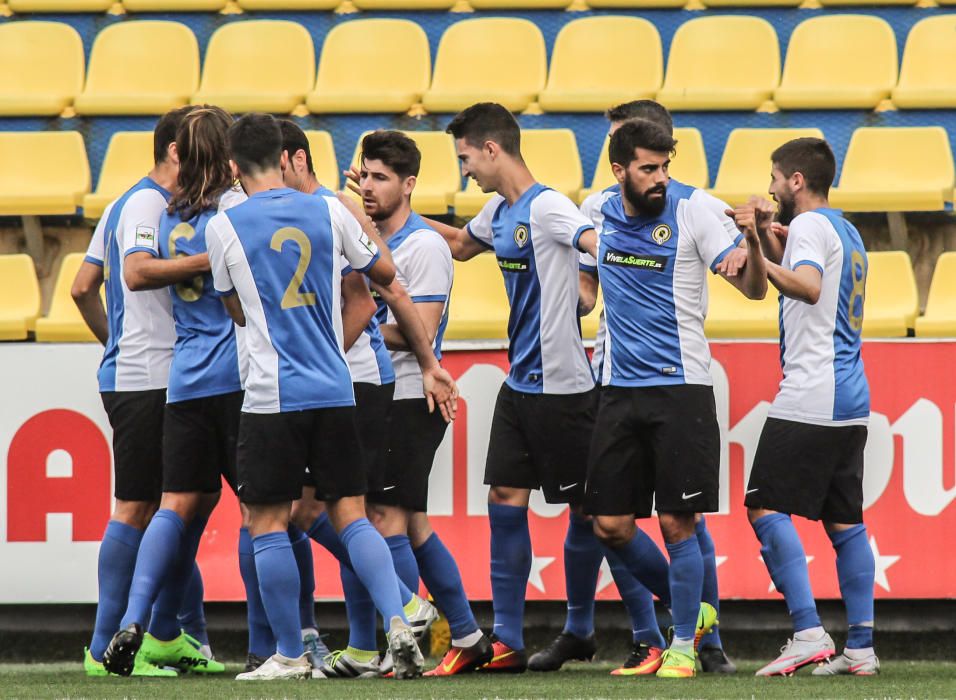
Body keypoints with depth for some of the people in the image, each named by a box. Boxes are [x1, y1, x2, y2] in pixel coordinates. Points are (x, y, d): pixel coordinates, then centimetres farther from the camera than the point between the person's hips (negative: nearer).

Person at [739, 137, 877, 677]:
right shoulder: (848, 233, 20)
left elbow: (809, 287, -27)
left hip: (808, 399, -9)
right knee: (845, 520, 9)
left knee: (766, 508, -8)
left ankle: (809, 632, -18)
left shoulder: (810, 225, -9)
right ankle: (861, 647, 5)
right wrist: (765, 238, 25)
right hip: (851, 401, 9)